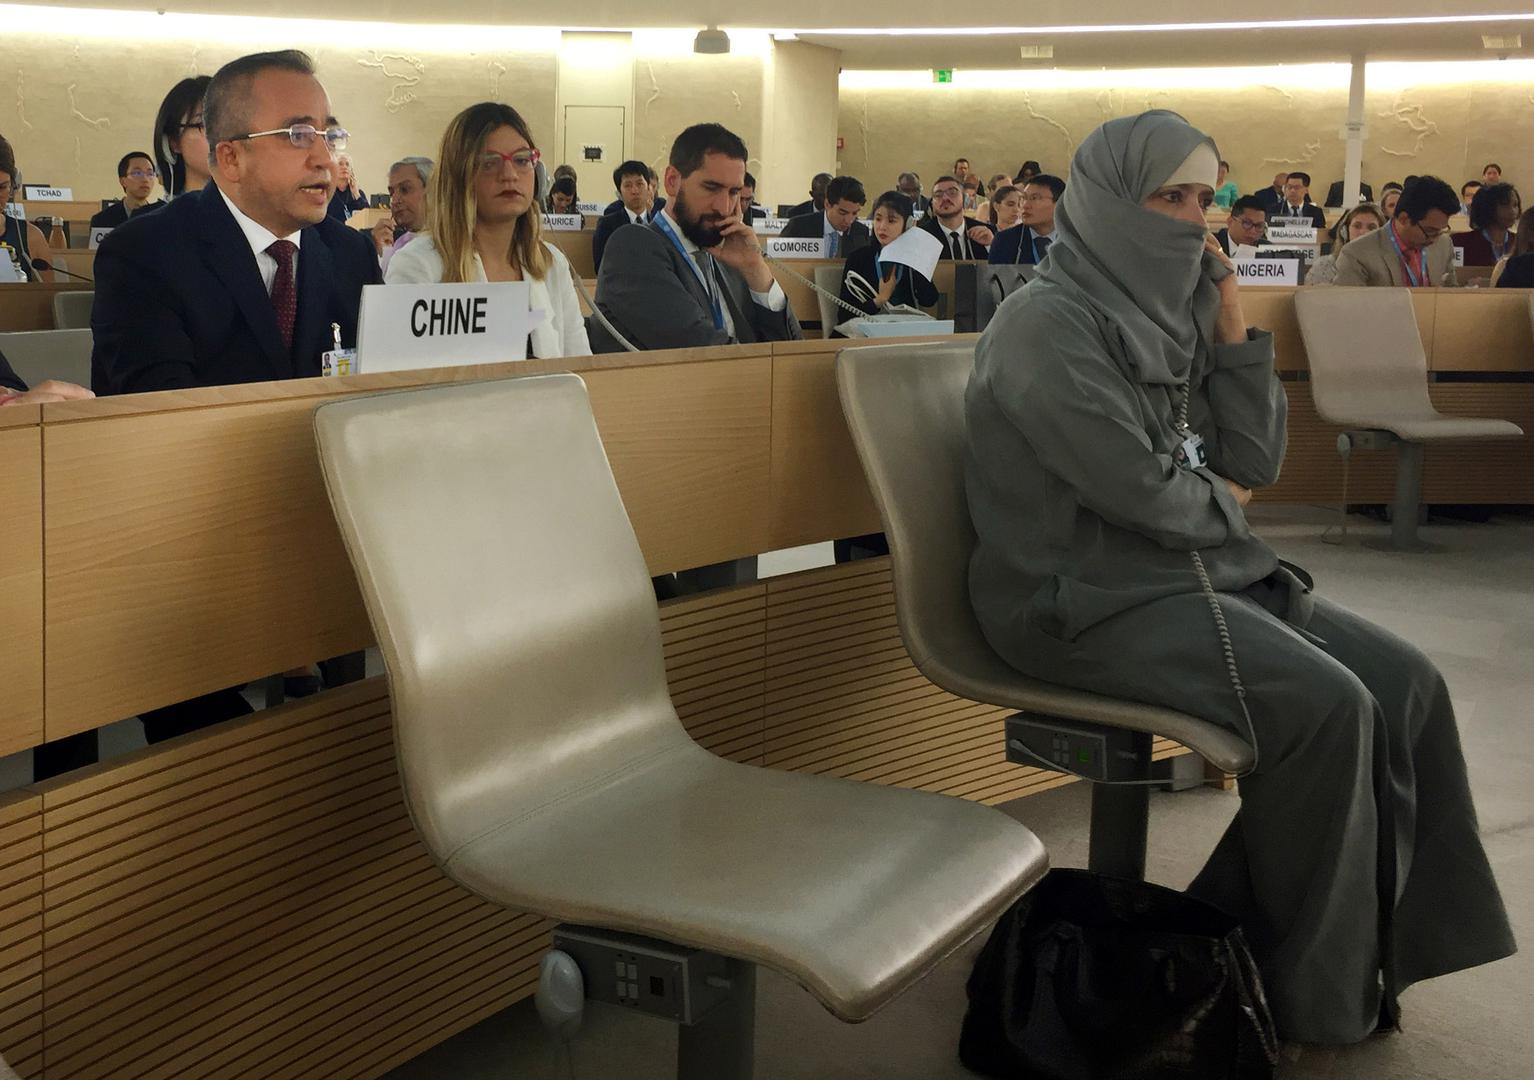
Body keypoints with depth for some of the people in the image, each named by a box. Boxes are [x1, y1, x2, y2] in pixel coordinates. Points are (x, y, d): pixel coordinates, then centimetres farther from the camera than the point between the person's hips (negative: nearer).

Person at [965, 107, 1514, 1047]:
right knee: (1324, 707, -25)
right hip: (1091, 596, -9)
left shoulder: (1170, 314, 12)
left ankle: (1387, 937, 1)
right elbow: (1137, 488, -21)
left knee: (1405, 682, -8)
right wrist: (1221, 499, 0)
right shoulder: (1050, 324, -13)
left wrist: (1232, 317, 1)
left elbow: (1256, 463, 9)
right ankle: (1315, 988, -7)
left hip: (1207, 571, 9)